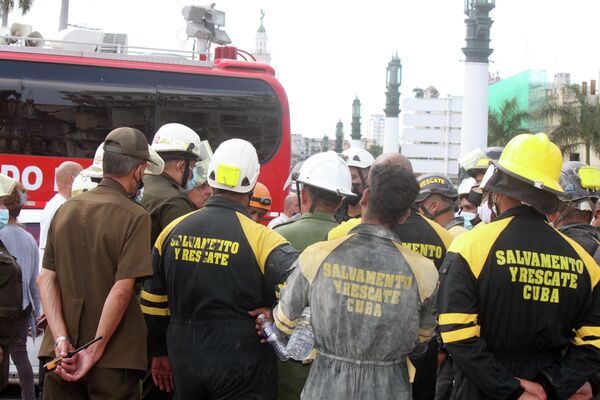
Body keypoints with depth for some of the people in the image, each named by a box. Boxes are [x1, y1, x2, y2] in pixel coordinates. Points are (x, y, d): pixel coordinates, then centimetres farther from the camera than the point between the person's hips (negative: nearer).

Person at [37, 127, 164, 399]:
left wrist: (61, 340, -6)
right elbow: (122, 289, -18)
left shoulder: (65, 210, 5)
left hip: (62, 355, 5)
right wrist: (94, 352, -14)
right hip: (113, 359, -5)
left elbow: (46, 279, 0)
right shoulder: (135, 216, -12)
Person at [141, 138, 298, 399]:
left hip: (184, 364, 5)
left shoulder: (173, 230, 2)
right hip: (242, 368, -4)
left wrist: (158, 352, 20)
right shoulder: (260, 238, -14)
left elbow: (152, 300, 9)